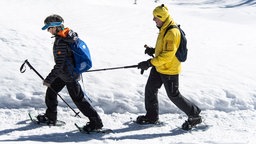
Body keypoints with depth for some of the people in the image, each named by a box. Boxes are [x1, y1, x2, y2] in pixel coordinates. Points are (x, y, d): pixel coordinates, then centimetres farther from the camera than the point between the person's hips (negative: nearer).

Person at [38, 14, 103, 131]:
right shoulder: (67, 36, 2)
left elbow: (60, 64, -28)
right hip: (64, 73, 10)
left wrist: (49, 79, -24)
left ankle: (96, 122, 3)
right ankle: (50, 117, 29)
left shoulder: (61, 42, -27)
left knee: (78, 99, -4)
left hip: (69, 75, -10)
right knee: (51, 91, 16)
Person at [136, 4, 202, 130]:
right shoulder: (164, 29, 6)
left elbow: (168, 55, -29)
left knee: (174, 95, 0)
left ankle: (195, 116, 14)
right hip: (159, 68, 10)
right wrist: (153, 50, 4)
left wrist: (150, 63, -28)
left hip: (170, 70, -10)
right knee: (150, 89, 13)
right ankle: (152, 116, 29)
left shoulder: (172, 32, -26)